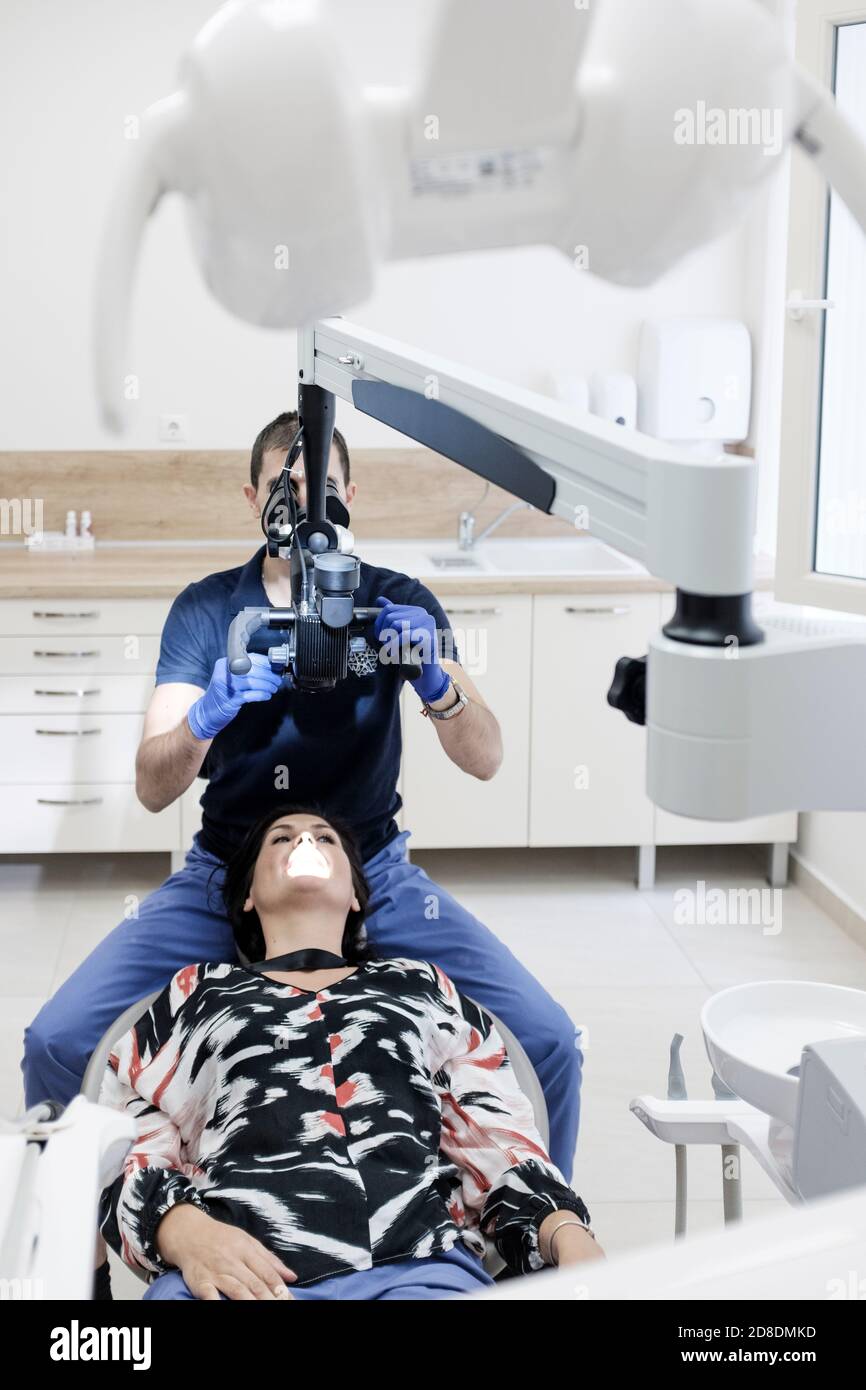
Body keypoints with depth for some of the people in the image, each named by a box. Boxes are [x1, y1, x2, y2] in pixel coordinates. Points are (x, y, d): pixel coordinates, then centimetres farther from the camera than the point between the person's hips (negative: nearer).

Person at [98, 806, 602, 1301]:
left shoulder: (424, 988, 28)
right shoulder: (192, 994, 27)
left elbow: (502, 1143, 18)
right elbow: (125, 1149, 16)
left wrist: (571, 1237, -3)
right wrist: (188, 1234, -7)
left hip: (419, 1263, 1)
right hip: (237, 1270, 0)